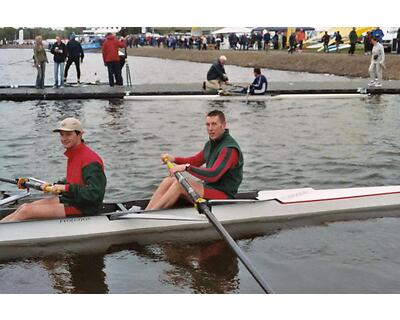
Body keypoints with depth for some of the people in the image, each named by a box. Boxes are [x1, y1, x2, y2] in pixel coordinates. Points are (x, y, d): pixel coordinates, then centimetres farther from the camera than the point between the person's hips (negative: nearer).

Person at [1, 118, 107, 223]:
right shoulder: (73, 155, 11)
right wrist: (54, 186, 7)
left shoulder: (90, 160, -20)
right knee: (24, 207, 3)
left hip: (83, 209, -9)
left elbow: (95, 193, -28)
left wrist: (66, 188, -27)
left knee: (26, 211, -11)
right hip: (70, 199, 9)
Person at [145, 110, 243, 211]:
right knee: (169, 181, -4)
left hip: (224, 195, -9)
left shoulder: (230, 149, -19)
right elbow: (196, 161, 25)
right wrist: (174, 159, 8)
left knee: (180, 184, -24)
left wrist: (186, 167, -30)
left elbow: (213, 175, -30)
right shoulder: (211, 143, 12)